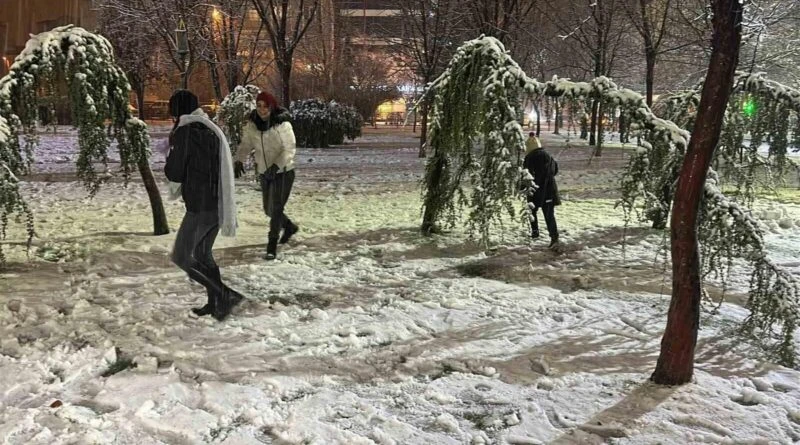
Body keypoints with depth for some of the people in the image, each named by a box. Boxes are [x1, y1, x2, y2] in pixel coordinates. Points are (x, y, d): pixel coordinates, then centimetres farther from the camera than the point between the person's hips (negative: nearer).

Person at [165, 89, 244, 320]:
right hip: (218, 203, 8)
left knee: (182, 257, -1)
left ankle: (226, 295, -6)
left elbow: (174, 173, -10)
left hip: (200, 206, -8)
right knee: (202, 253, 19)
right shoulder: (211, 128, 12)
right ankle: (215, 302, 24)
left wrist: (170, 161, 9)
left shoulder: (185, 132, -12)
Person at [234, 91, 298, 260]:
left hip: (283, 172, -6)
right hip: (264, 173, 6)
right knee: (269, 209, 16)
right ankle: (290, 227, 43)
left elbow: (289, 149, -22)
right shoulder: (252, 125, -4)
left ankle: (272, 245, 0)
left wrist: (276, 165, -36)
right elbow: (245, 144, 0)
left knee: (276, 208, -9)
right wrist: (239, 160, -18)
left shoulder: (283, 124, -18)